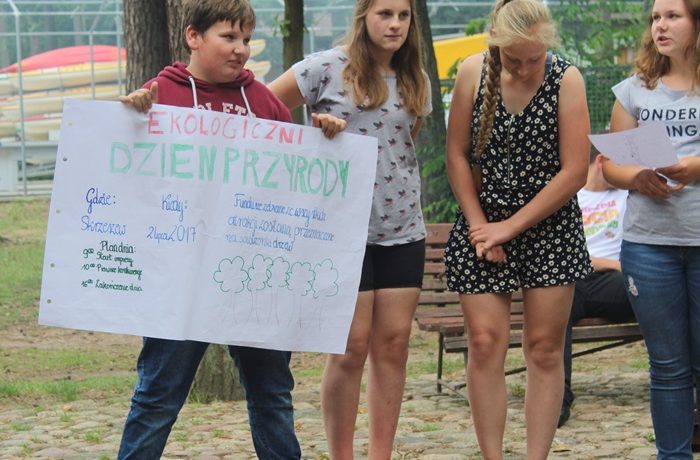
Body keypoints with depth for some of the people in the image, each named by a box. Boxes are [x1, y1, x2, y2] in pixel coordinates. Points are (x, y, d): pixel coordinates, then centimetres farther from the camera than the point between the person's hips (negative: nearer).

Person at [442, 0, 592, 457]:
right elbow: (457, 155, 0)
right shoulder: (474, 72, -6)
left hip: (549, 228, -1)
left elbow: (575, 171, -12)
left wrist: (511, 227, -12)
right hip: (483, 224, 1)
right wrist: (479, 227, -7)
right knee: (485, 343, -5)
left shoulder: (566, 79, -10)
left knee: (545, 347, 0)